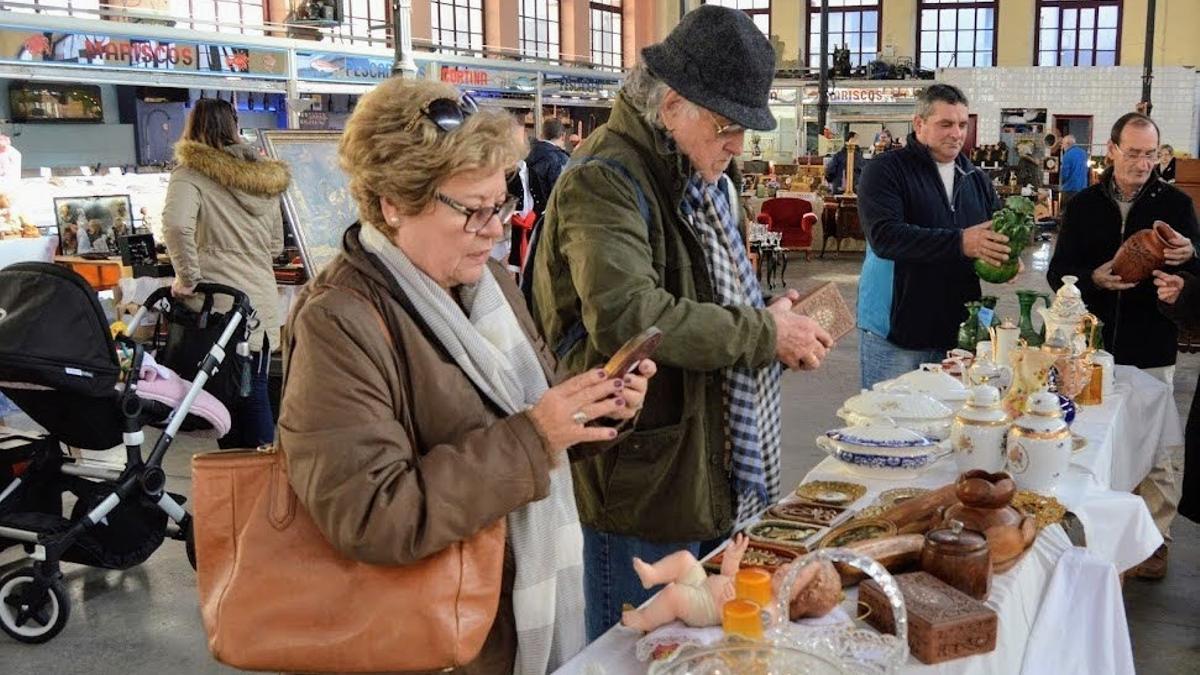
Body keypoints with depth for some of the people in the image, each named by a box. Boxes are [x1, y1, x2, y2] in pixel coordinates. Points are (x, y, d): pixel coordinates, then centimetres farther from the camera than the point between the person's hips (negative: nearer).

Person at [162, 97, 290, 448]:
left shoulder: (192, 174, -3)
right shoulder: (264, 177, 15)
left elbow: (176, 225, -22)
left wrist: (187, 276, -13)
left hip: (219, 303, -5)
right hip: (262, 304, 5)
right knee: (255, 392, 11)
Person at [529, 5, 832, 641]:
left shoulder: (706, 178, 13)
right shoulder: (604, 181, -18)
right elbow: (626, 319, -31)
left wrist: (771, 312, 4)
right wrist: (764, 333, -20)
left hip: (716, 476, 9)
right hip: (642, 486, -9)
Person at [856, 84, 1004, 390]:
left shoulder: (976, 178, 14)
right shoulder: (885, 171, -7)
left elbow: (1000, 233, 20)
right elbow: (884, 236, -21)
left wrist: (1006, 257, -5)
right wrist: (960, 242, -28)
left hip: (957, 332, 5)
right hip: (895, 332, -5)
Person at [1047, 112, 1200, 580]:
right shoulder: (1085, 206, 6)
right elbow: (1058, 273, 3)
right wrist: (1095, 279, -18)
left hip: (1151, 350, -2)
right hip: (1093, 346, 2)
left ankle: (1155, 537, 17)